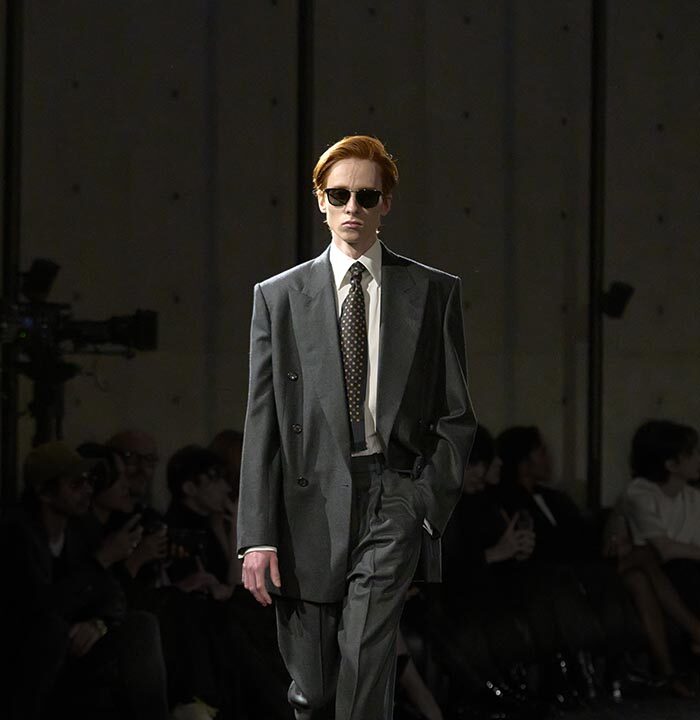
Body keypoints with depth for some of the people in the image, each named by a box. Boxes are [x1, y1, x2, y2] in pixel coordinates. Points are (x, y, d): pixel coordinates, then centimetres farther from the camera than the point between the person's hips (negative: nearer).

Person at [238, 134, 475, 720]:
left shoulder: (434, 292, 8)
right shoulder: (278, 297, 8)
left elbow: (456, 415, 9)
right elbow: (261, 424, 4)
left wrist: (430, 504, -4)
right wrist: (257, 536, -4)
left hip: (393, 501, -1)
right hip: (309, 508, 1)